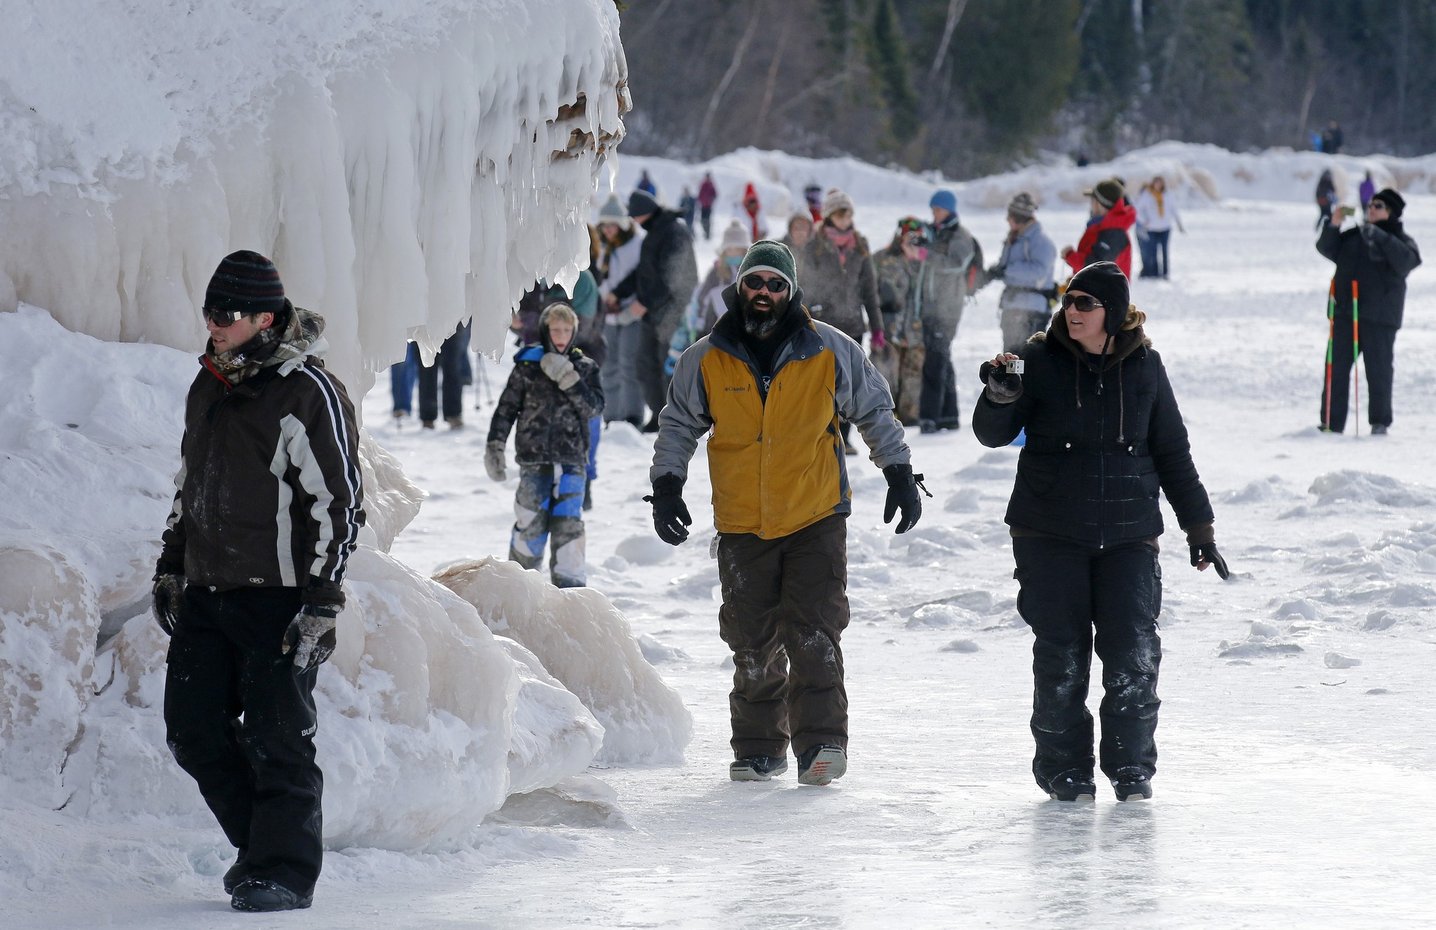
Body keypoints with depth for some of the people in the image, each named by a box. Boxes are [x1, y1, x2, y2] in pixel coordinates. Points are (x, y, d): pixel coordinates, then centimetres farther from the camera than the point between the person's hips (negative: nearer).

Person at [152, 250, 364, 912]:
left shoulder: (308, 392, -11)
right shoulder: (208, 389, 14)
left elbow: (338, 503, -12)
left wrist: (322, 602, -16)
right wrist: (169, 567, 22)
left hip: (279, 601, -8)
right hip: (205, 595, 8)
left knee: (276, 739, -7)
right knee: (194, 731, 5)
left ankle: (285, 869, 3)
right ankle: (261, 843, 19)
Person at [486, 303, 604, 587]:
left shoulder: (584, 368, 9)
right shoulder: (527, 365, 5)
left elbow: (595, 407, -4)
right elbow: (506, 408, 8)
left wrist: (568, 379, -14)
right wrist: (495, 447, 2)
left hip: (572, 459, 0)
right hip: (534, 458, 0)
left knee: (567, 522, -9)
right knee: (531, 522, -2)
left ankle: (569, 584, -6)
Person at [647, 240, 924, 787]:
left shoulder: (829, 352, -2)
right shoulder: (707, 360, 1)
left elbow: (875, 411, 10)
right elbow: (679, 424, 14)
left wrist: (899, 475, 7)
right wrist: (666, 486, 4)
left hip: (816, 516, -2)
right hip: (742, 525, 2)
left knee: (814, 632, -14)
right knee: (753, 643, 6)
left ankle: (821, 741, -13)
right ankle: (758, 749, 16)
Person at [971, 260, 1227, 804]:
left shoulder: (1143, 367, 4)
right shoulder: (1042, 361, -1)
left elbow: (1172, 453, 11)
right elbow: (993, 434, -2)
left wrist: (1198, 527, 11)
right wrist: (1001, 397, -24)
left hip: (1128, 534, 1)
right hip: (1050, 534, -1)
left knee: (1134, 653, -6)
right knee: (1060, 656, -1)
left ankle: (1131, 764, 9)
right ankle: (1064, 766, 12)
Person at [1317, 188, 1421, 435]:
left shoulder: (1399, 239, 2)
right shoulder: (1352, 236, 16)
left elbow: (1406, 260, -17)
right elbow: (1327, 249, 10)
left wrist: (1379, 237, -26)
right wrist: (1334, 225, -7)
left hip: (1379, 316, -5)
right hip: (1344, 312, 5)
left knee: (1378, 368, -2)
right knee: (1336, 367, 3)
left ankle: (1380, 422, 7)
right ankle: (1331, 422, 7)